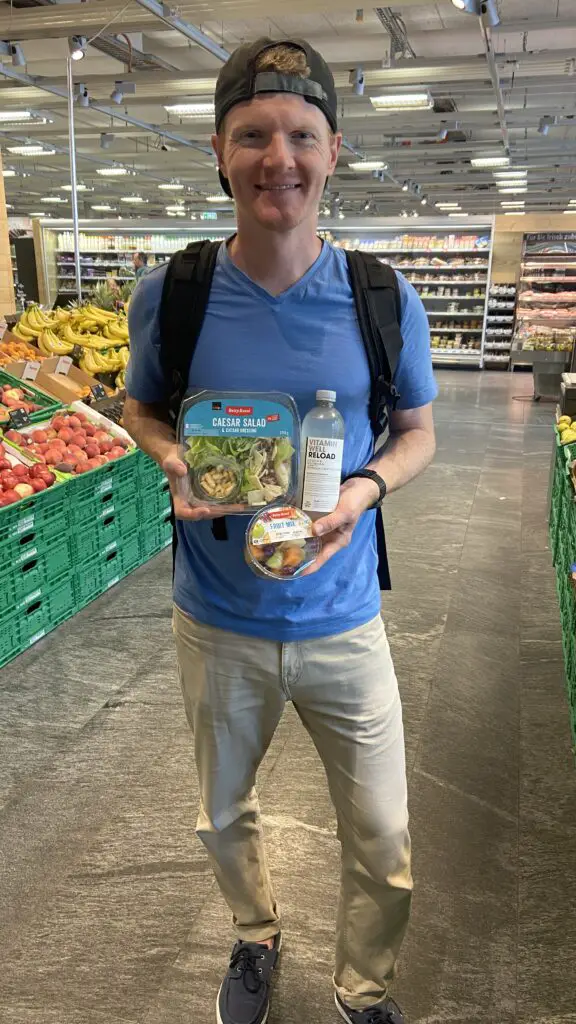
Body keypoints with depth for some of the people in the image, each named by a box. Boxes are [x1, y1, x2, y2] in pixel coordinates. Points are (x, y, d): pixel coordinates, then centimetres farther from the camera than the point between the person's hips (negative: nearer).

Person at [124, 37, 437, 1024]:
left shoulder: (384, 299, -10)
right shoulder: (169, 293, -10)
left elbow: (418, 430, 2)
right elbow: (141, 407, 6)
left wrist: (365, 488, -19)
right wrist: (173, 459, -16)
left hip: (343, 622, 0)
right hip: (217, 623, 1)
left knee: (382, 842, 13)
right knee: (223, 816, 24)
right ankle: (256, 938, 56)